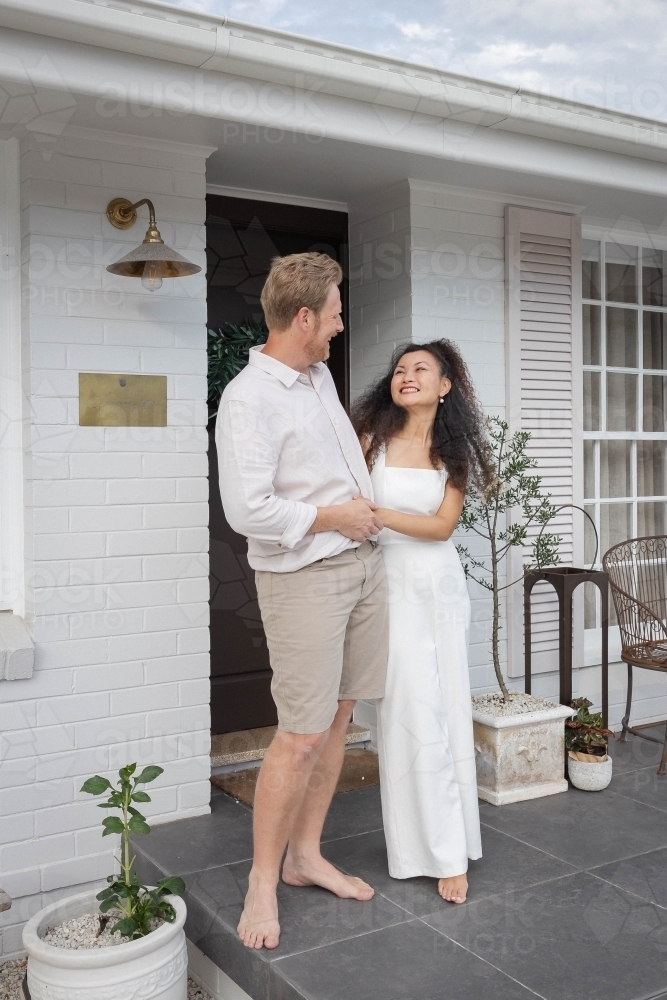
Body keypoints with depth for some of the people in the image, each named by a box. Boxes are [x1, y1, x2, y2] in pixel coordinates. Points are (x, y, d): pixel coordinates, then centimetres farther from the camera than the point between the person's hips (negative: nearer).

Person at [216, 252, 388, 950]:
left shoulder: (320, 375, 13)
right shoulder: (248, 398, -16)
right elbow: (248, 511, -24)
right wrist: (333, 516, -13)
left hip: (363, 562, 8)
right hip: (304, 575, -8)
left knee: (337, 718, 12)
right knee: (302, 736, -5)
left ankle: (305, 855, 27)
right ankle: (263, 880, 13)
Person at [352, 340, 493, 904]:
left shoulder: (452, 450, 4)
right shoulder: (372, 438, -3)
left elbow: (443, 524, -6)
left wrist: (379, 513, -17)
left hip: (441, 585, 3)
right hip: (392, 583, -3)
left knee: (447, 710, 8)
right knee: (414, 714, -3)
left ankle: (448, 842, 24)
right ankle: (441, 851, 8)